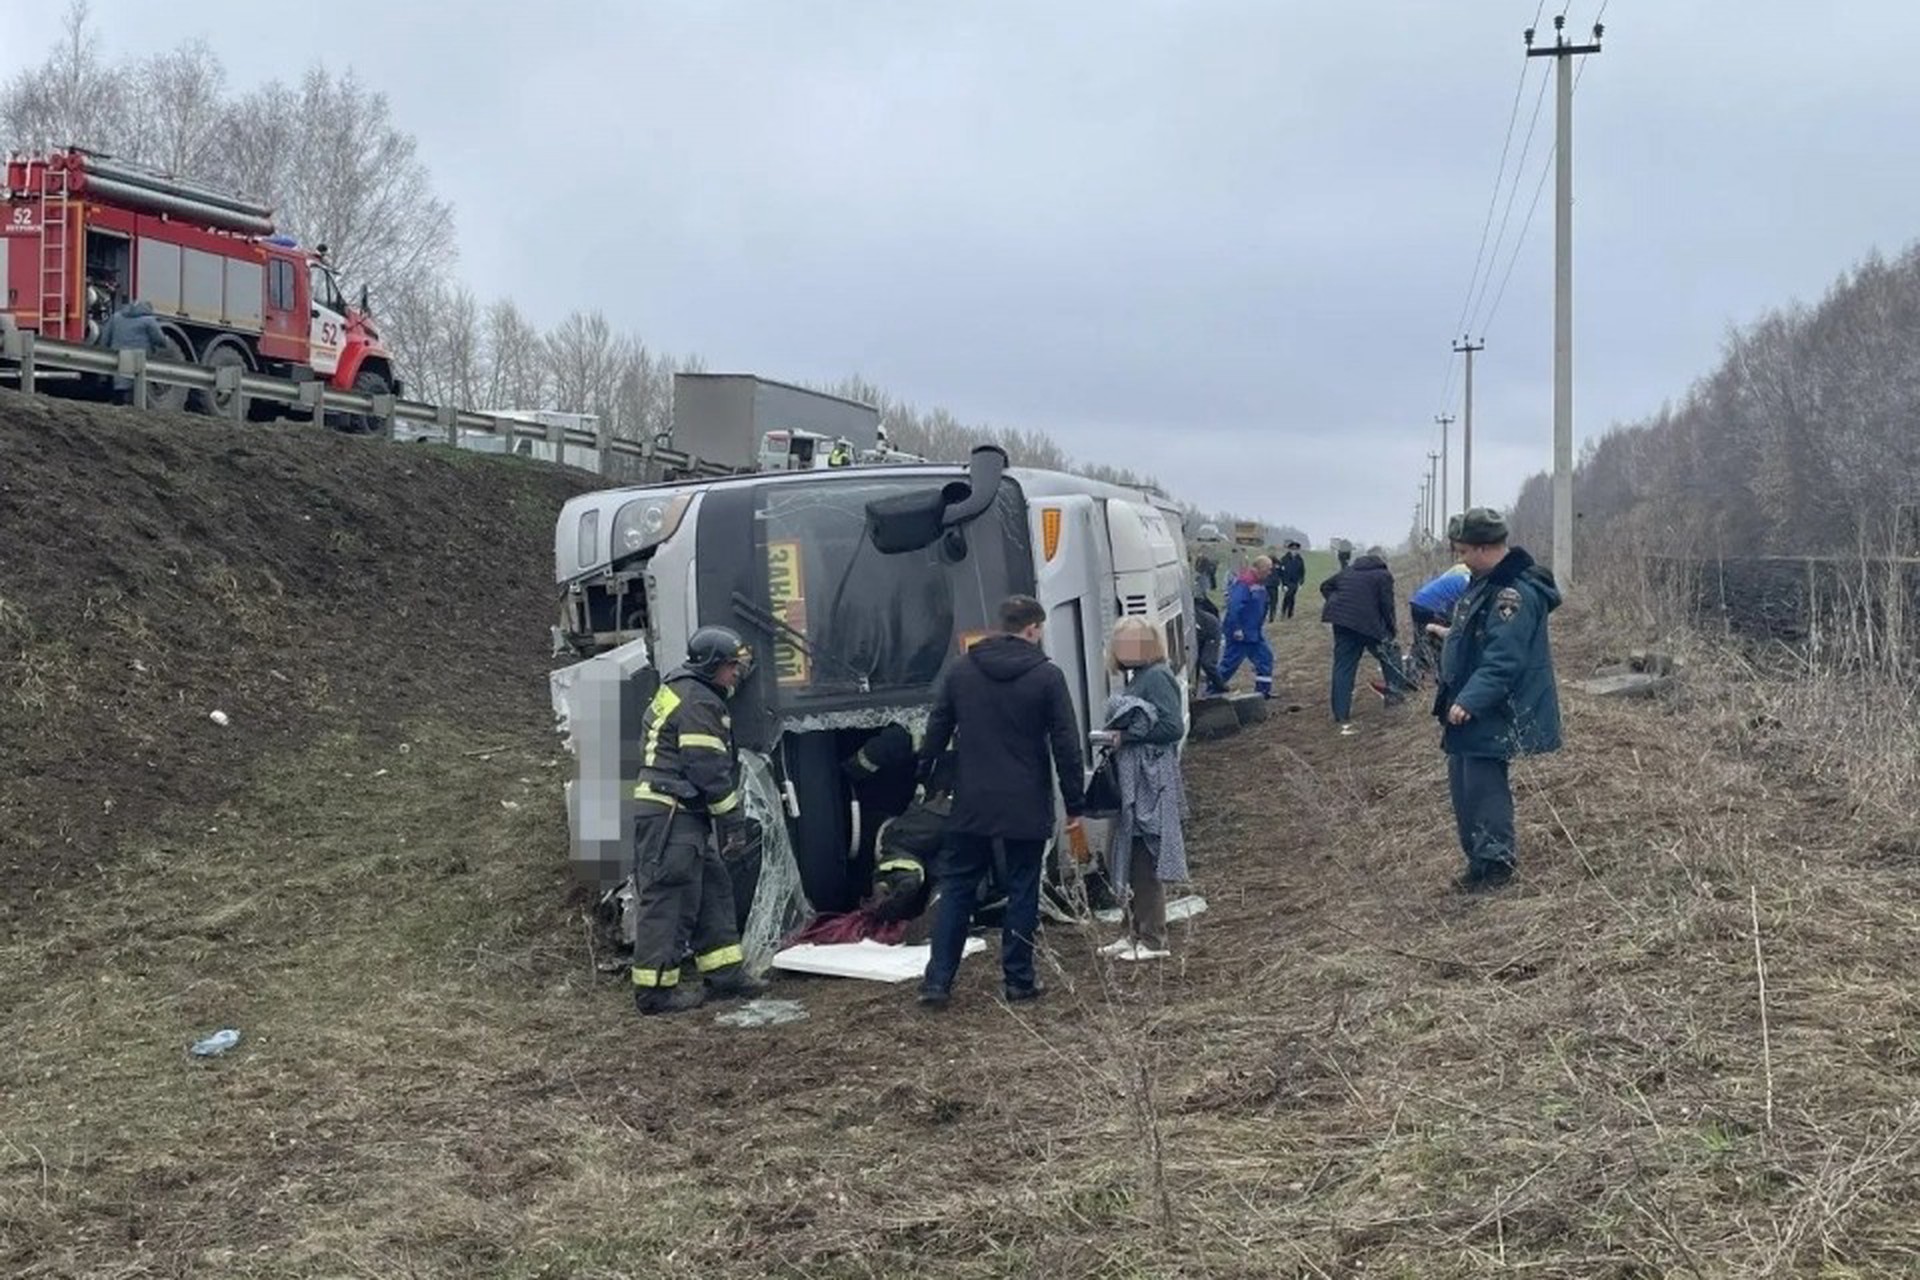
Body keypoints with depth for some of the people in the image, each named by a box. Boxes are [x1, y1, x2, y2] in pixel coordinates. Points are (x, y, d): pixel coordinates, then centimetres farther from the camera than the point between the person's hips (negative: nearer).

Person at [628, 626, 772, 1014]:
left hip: (682, 815, 11)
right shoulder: (698, 703, -14)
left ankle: (724, 971, 20)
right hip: (671, 815, -11)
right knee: (668, 897, -6)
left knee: (713, 888, 14)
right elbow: (709, 770, -18)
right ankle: (655, 989, -2)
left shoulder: (677, 690, 19)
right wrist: (732, 821, -11)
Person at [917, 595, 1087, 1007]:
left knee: (956, 886, 9)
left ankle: (938, 981, 5)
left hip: (971, 803, 3)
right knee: (1022, 889, 8)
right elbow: (1066, 745, -7)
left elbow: (936, 729, 6)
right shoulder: (1047, 676, -7)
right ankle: (1019, 980, 12)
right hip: (1027, 805, -3)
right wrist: (1075, 803, -1)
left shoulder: (959, 669, 2)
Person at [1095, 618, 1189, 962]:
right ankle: (1135, 932, 23)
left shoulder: (1157, 678, -13)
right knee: (1124, 859, 13)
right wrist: (1116, 736, 4)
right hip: (1131, 783, 9)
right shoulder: (1139, 677, 14)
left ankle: (1154, 941, 6)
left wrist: (1128, 735, -15)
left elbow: (1173, 727, -19)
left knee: (1146, 862, -3)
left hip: (1150, 785, -9)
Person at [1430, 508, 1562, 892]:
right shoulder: (1489, 583, 11)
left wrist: (1469, 701, -32)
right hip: (1471, 707, 11)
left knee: (1483, 786, -4)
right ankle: (1479, 857, 25)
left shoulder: (1514, 594, -23)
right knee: (1463, 783, 15)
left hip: (1491, 716, -11)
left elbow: (1502, 661, -29)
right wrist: (1451, 634, 29)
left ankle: (1495, 862, 8)